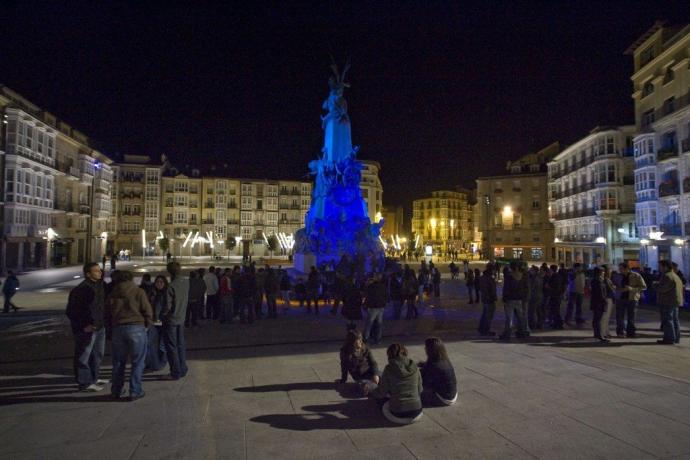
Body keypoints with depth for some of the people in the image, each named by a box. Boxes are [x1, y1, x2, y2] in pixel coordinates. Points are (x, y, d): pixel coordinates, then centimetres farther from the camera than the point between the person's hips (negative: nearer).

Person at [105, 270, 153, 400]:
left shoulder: (112, 295, 10)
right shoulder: (138, 292, -2)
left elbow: (107, 316, 14)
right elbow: (148, 311, -6)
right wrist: (146, 325, 9)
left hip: (118, 329, 4)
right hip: (137, 328, -4)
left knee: (118, 362, 17)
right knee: (138, 361, 5)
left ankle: (116, 391, 25)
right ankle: (135, 391, 5)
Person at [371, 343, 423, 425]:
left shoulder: (389, 369, -8)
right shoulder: (415, 368, 1)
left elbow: (382, 392, -1)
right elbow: (420, 390, 12)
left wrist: (370, 392, 20)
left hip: (397, 415, -2)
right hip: (416, 414, 2)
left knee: (379, 397, 24)